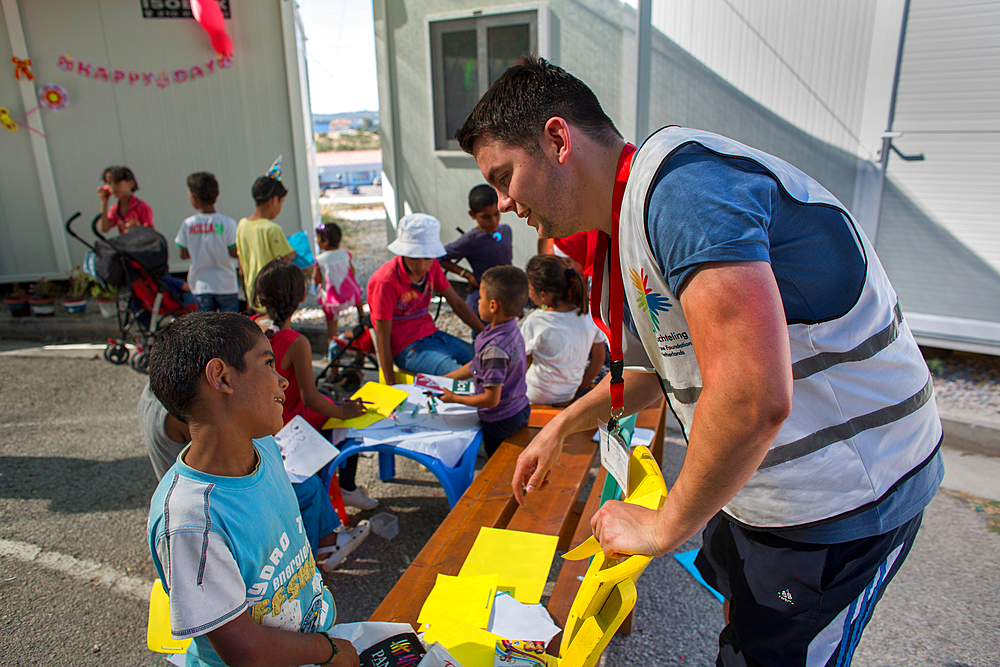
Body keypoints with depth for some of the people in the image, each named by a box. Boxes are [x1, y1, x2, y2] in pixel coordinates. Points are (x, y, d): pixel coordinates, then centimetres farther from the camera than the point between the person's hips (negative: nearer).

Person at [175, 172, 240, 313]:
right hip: (226, 285, -2)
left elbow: (183, 255, 1)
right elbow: (234, 253, -11)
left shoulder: (187, 224, -5)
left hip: (200, 285, 2)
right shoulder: (227, 223, -12)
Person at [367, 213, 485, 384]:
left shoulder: (431, 266, -2)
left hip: (432, 334, 7)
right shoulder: (386, 281, -22)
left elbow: (457, 303, 6)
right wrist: (391, 385, -16)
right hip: (407, 348, -7)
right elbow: (382, 337, -18)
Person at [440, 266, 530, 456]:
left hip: (500, 422, -8)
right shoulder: (511, 330, -5)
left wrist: (454, 398, -13)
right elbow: (477, 365, 8)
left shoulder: (495, 349, -34)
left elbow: (491, 399, -27)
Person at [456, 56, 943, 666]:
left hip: (840, 497, -9)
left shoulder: (682, 178, -28)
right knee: (744, 615, 27)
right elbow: (668, 360, 19)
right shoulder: (630, 218, 6)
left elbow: (754, 398, -38)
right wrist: (561, 428, 19)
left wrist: (664, 527, -21)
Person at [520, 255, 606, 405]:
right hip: (569, 395, 5)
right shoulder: (589, 315, -12)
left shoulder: (533, 322, -24)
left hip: (536, 397, -5)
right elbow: (599, 359, 1)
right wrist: (582, 387, 14)